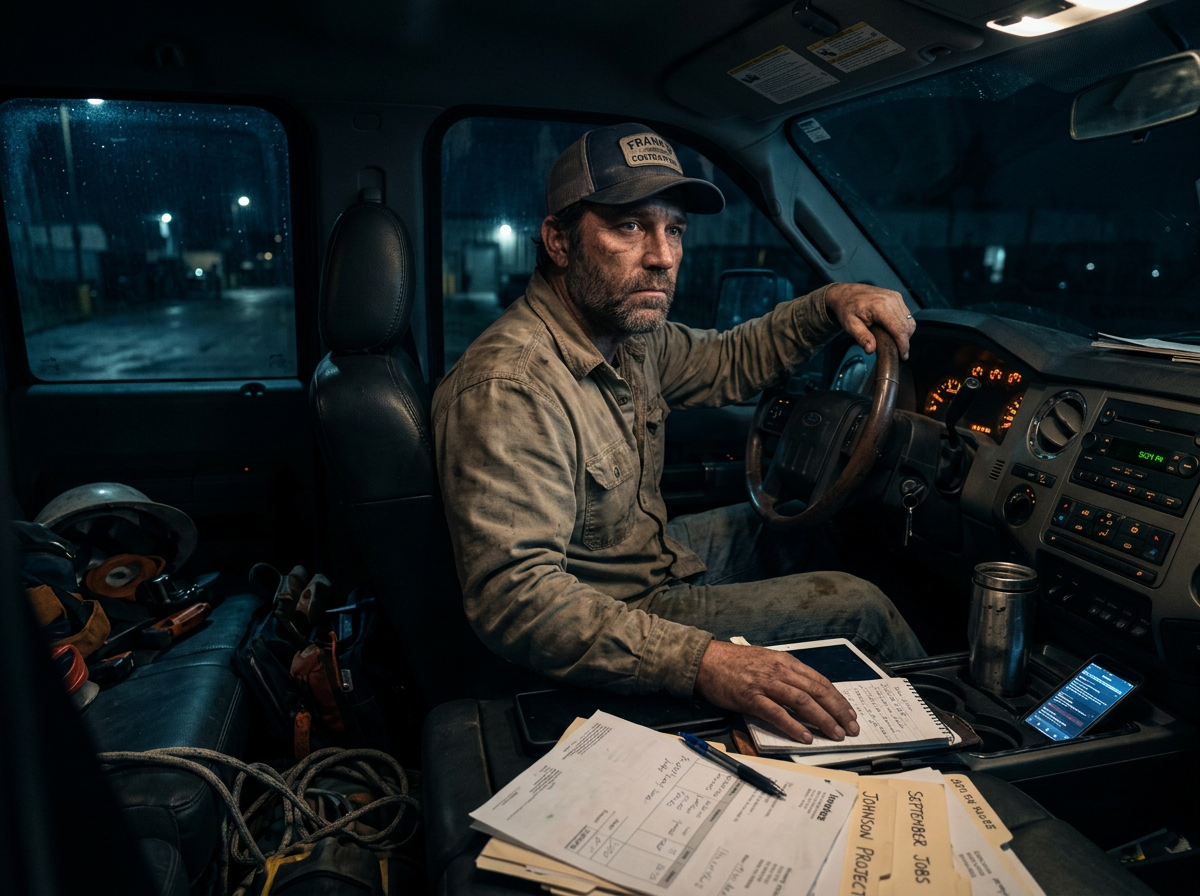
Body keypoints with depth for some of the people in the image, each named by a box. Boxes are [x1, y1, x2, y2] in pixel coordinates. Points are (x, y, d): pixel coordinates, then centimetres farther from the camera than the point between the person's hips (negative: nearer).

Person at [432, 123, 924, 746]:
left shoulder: (630, 333, -5)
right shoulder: (507, 389, -33)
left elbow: (729, 363, 13)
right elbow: (516, 596, -39)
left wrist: (831, 302, -4)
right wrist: (702, 662, -48)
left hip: (652, 551, 9)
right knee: (856, 603, -4)